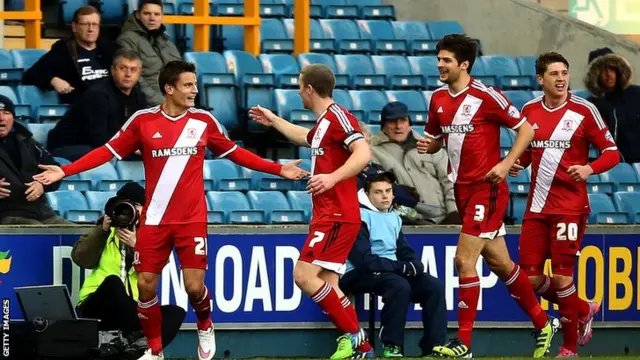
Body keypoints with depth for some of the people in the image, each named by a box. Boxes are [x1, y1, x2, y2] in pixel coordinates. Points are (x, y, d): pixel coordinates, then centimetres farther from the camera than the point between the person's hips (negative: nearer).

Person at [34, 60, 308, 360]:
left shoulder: (204, 121, 1)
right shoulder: (142, 121, -4)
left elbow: (234, 153, 13)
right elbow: (108, 152, 0)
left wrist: (277, 169, 10)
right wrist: (64, 171, -7)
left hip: (192, 219, 0)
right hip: (154, 219, 0)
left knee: (194, 286, -6)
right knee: (146, 285, -2)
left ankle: (205, 328, 27)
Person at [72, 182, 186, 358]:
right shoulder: (106, 230, 10)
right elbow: (81, 259, -5)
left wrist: (136, 246, -18)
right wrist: (102, 231, -12)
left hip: (130, 311, 2)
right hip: (97, 309, -2)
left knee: (176, 312, -21)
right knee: (113, 281, -34)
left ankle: (138, 350, -42)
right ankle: (136, 338, -39)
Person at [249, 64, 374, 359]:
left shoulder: (338, 117, -13)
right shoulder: (323, 123, 17)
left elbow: (363, 153, -26)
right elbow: (307, 139, 42)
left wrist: (333, 177, -36)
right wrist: (274, 121, 50)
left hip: (336, 217, -10)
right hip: (327, 216, 10)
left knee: (305, 275, -16)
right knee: (327, 285, 5)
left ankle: (352, 334, -11)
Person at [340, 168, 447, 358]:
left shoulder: (394, 218, 16)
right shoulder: (360, 217, -9)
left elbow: (405, 252, 17)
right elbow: (364, 260, -18)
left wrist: (414, 265, -8)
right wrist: (402, 267, -20)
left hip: (393, 272, 8)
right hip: (360, 275, -8)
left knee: (435, 285, -10)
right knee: (400, 286, -35)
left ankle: (434, 346, -10)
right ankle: (391, 346, -27)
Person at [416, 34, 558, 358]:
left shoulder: (486, 96, -13)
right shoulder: (438, 99, 7)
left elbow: (526, 129, -8)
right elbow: (435, 139, 20)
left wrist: (505, 164, -18)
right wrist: (427, 145, -4)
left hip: (486, 188, -8)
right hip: (462, 189, 8)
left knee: (464, 260, -14)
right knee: (499, 263, 14)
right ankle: (542, 322, 28)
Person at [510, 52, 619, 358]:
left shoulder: (583, 111, -5)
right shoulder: (529, 111, 8)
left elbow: (612, 152, -3)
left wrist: (589, 168, -21)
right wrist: (516, 163, 1)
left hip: (569, 207, -5)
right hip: (536, 208, 5)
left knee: (561, 276, -9)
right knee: (531, 278, 2)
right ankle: (583, 311, 27)